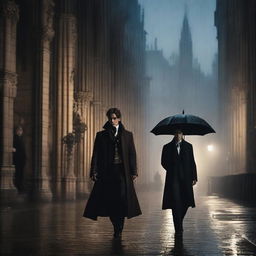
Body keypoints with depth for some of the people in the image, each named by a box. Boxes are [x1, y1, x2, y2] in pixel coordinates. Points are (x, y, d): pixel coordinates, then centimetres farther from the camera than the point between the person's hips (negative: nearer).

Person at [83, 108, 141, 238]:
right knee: (109, 200, -1)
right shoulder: (101, 135, 9)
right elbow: (96, 154, 5)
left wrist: (133, 172, 0)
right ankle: (117, 227, 19)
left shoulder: (127, 135, 10)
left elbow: (132, 154, 7)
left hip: (122, 172, -1)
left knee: (121, 199, -11)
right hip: (107, 172, 1)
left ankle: (119, 229, 0)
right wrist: (94, 172, -4)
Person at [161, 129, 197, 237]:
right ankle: (178, 228, -5)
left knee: (185, 202, 2)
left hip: (185, 179, 2)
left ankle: (179, 223, 28)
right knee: (176, 203, -8)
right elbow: (164, 162, 10)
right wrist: (172, 171, -1)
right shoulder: (167, 147, 6)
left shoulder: (188, 146, 10)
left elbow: (192, 162, 7)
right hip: (173, 179, -2)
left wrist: (194, 177, 2)